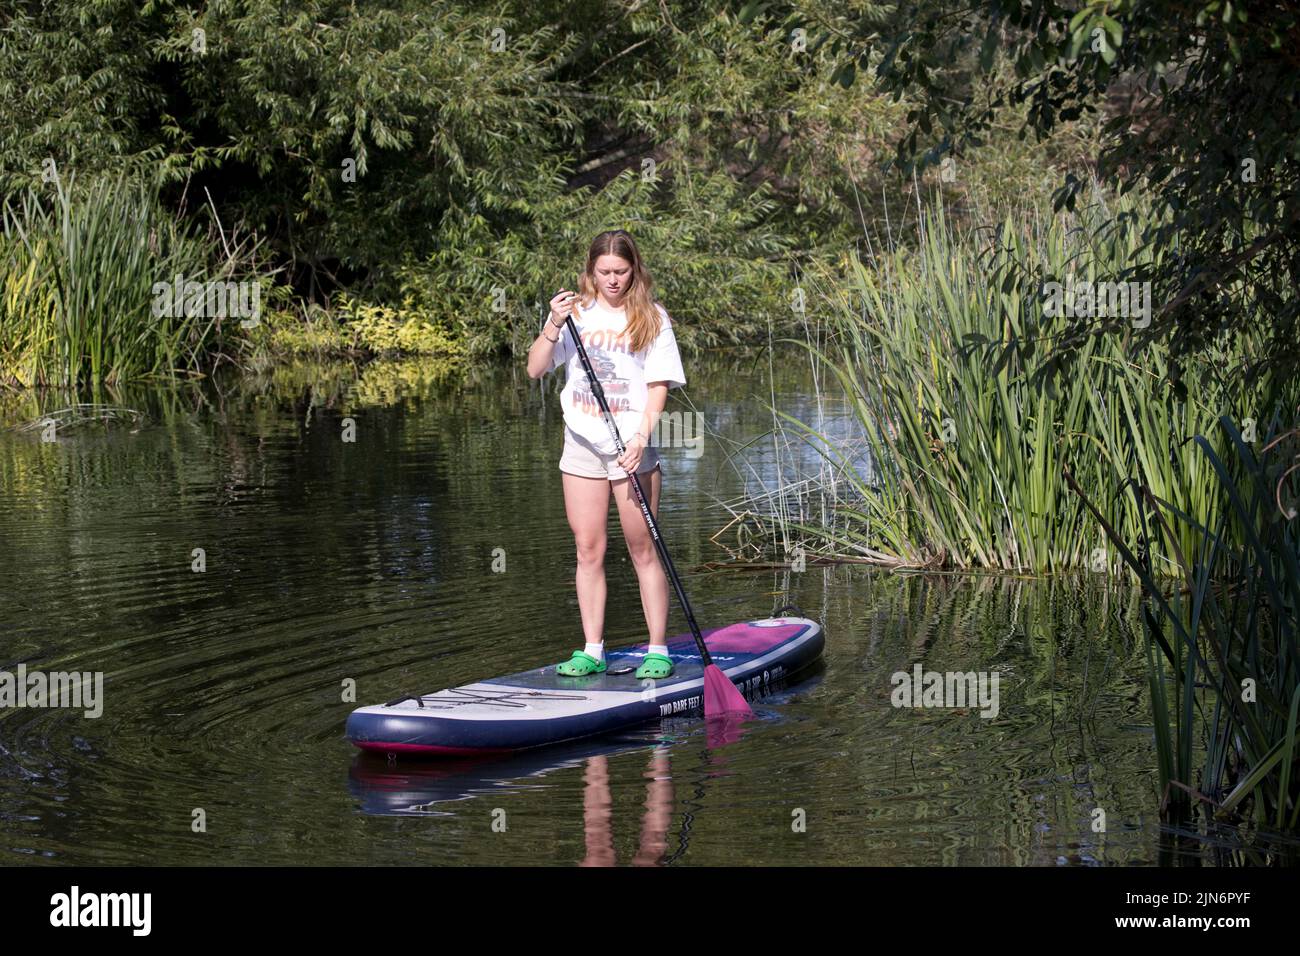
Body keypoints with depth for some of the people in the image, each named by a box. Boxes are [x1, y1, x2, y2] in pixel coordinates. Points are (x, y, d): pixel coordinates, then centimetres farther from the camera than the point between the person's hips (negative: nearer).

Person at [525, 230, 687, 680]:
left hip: (631, 445, -3)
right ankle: (592, 652, 11)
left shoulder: (652, 318, 1)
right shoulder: (575, 312, 7)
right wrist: (553, 326, -14)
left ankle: (658, 651, 4)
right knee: (588, 550, 5)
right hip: (582, 442, 3)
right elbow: (535, 370, 2)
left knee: (643, 550, -2)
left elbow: (658, 385, -1)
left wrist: (641, 436, -14)